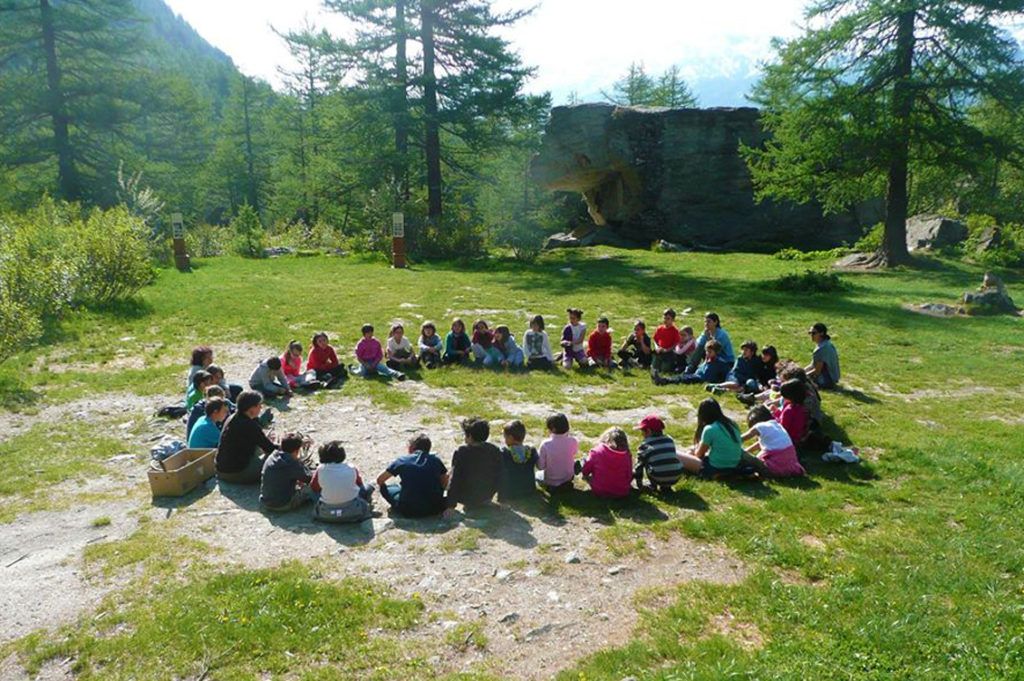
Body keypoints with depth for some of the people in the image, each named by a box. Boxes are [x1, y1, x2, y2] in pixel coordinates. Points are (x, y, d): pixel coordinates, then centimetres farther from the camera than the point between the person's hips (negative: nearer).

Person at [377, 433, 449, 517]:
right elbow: (445, 483, 10)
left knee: (385, 488, 18)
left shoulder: (402, 460, -1)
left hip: (409, 511, -1)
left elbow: (379, 480, 6)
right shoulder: (435, 460, 3)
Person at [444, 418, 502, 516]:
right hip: (487, 496, 5)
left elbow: (454, 479, -17)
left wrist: (451, 506, -14)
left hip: (467, 498, -5)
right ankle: (483, 502, 19)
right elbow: (498, 477, 1)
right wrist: (490, 495, 16)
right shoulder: (495, 451, -7)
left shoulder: (461, 453, -18)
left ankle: (470, 504, 17)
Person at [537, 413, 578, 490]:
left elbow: (540, 466, -18)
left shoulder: (545, 444, -28)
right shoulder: (573, 442, -20)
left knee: (538, 474, 32)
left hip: (550, 482, -1)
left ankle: (552, 486, 13)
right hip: (568, 478, 1)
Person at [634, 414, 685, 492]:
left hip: (659, 479, -3)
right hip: (676, 477, 4)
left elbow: (639, 467, 8)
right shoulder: (670, 440, 16)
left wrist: (640, 486, 19)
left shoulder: (644, 445, 4)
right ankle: (666, 486, 21)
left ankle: (653, 485, 15)